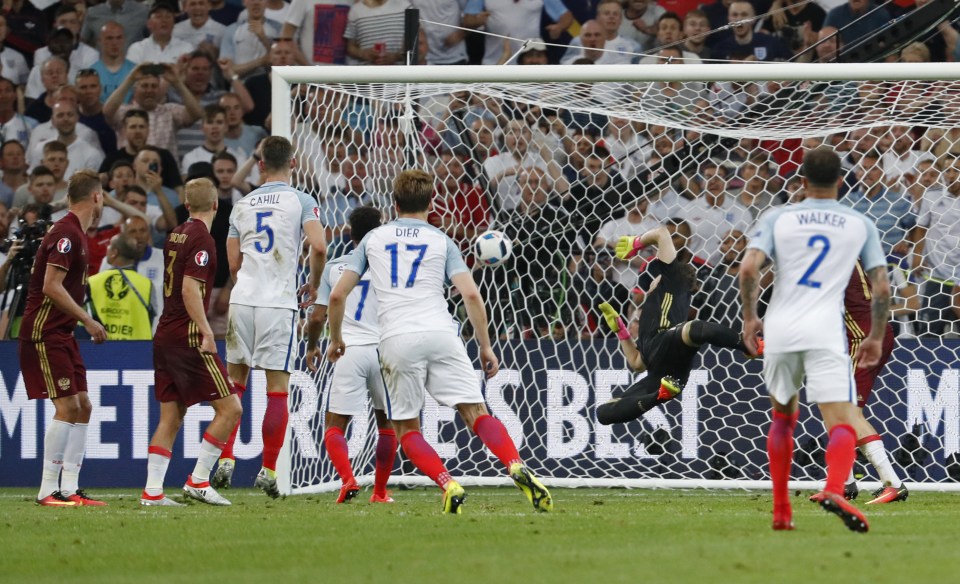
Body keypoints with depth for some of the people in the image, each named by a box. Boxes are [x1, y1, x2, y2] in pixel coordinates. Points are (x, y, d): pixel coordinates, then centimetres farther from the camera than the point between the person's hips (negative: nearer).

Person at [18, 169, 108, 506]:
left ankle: (69, 489, 7)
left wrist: (82, 323, 19)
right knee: (67, 407, -13)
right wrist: (88, 321, -20)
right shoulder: (66, 233, -15)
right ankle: (48, 490, -11)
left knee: (83, 407, 7)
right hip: (44, 333, -10)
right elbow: (52, 287, -22)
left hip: (61, 334, 10)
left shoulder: (76, 233, 15)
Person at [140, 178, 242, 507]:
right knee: (230, 408, -4)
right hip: (188, 337, -9)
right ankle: (198, 481, -6)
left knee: (171, 416, 9)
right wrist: (206, 333, -20)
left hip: (164, 336, 9)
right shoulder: (202, 239, -11)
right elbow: (190, 290, -20)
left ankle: (152, 491, 2)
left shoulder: (175, 235, 13)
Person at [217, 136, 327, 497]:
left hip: (242, 300, 3)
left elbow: (233, 264, 12)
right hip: (278, 304, -3)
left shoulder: (242, 205, 12)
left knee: (234, 382, 15)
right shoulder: (300, 202, 0)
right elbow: (319, 248, -13)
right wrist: (314, 285, 4)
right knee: (278, 389, 0)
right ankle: (268, 470, -3)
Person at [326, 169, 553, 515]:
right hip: (439, 333, 0)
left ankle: (449, 487, -13)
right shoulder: (441, 242, 14)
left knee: (406, 429, 9)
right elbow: (471, 295, 2)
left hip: (396, 340, 0)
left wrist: (336, 339, 29)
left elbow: (338, 295, 14)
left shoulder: (373, 239, 17)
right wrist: (485, 346, 9)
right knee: (475, 412, -3)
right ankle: (518, 468, -27)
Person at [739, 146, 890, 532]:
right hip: (825, 332, -2)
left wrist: (750, 318, 7)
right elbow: (881, 287, 6)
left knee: (782, 417, 24)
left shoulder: (777, 219, 8)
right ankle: (834, 490, -41)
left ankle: (781, 511, 24)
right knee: (842, 423, -10)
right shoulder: (860, 225, 9)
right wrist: (876, 338, 17)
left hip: (779, 330, 2)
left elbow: (748, 268, -6)